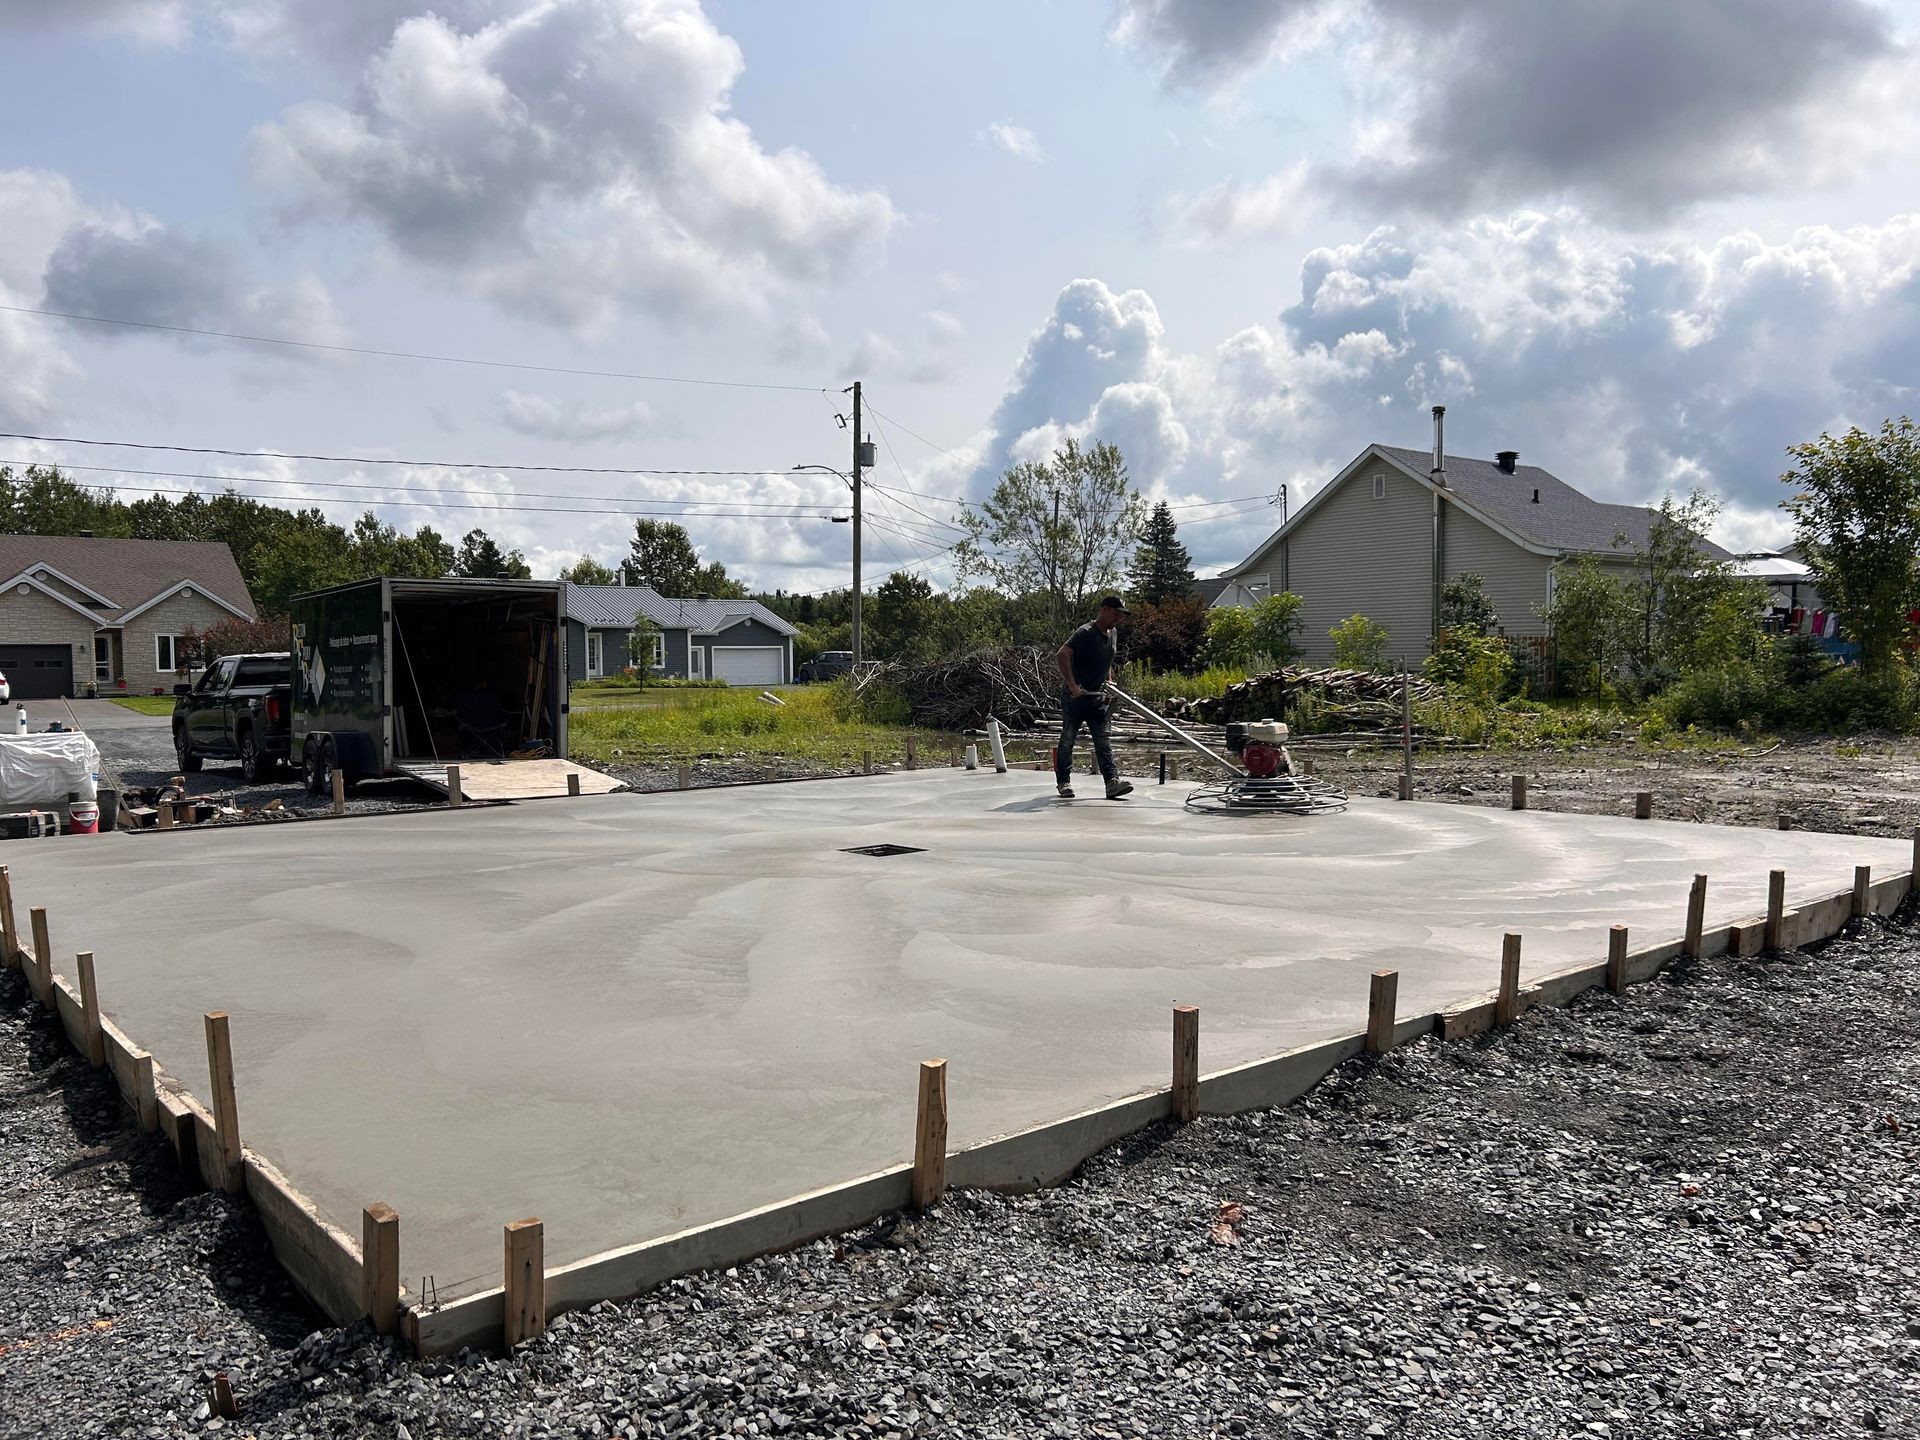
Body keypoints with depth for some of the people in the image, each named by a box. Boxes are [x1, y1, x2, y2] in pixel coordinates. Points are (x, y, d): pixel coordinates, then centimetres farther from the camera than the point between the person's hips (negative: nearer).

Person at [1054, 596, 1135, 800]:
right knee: (1068, 739, 3)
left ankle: (1112, 781, -10)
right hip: (1074, 697, -7)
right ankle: (1063, 782, 12)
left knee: (1103, 740, -3)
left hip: (1097, 697, 7)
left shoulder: (1111, 634, 10)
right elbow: (1061, 655, -28)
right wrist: (1072, 685, -32)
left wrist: (1108, 686, 14)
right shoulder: (1085, 633, -17)